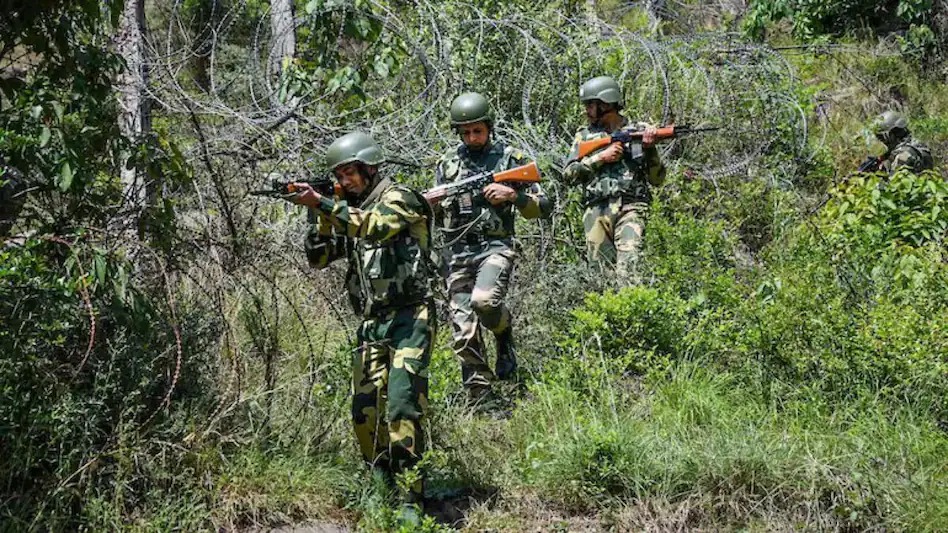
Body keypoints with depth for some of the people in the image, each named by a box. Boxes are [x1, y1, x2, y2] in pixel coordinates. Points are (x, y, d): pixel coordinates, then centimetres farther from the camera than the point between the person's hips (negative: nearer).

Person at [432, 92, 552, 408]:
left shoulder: (510, 158, 5)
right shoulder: (448, 163, 14)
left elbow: (543, 207, 5)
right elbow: (437, 215, 19)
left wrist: (512, 195, -12)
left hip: (495, 247, -3)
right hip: (458, 254, 4)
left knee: (484, 301, -32)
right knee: (464, 333, -3)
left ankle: (505, 334, 2)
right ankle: (484, 402, 4)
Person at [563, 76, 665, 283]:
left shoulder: (639, 131, 11)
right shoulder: (584, 135, 17)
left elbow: (657, 179, 9)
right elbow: (569, 174, 7)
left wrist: (650, 148, -8)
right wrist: (601, 157, -3)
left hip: (630, 209, -3)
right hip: (597, 212, 3)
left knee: (628, 268, -21)